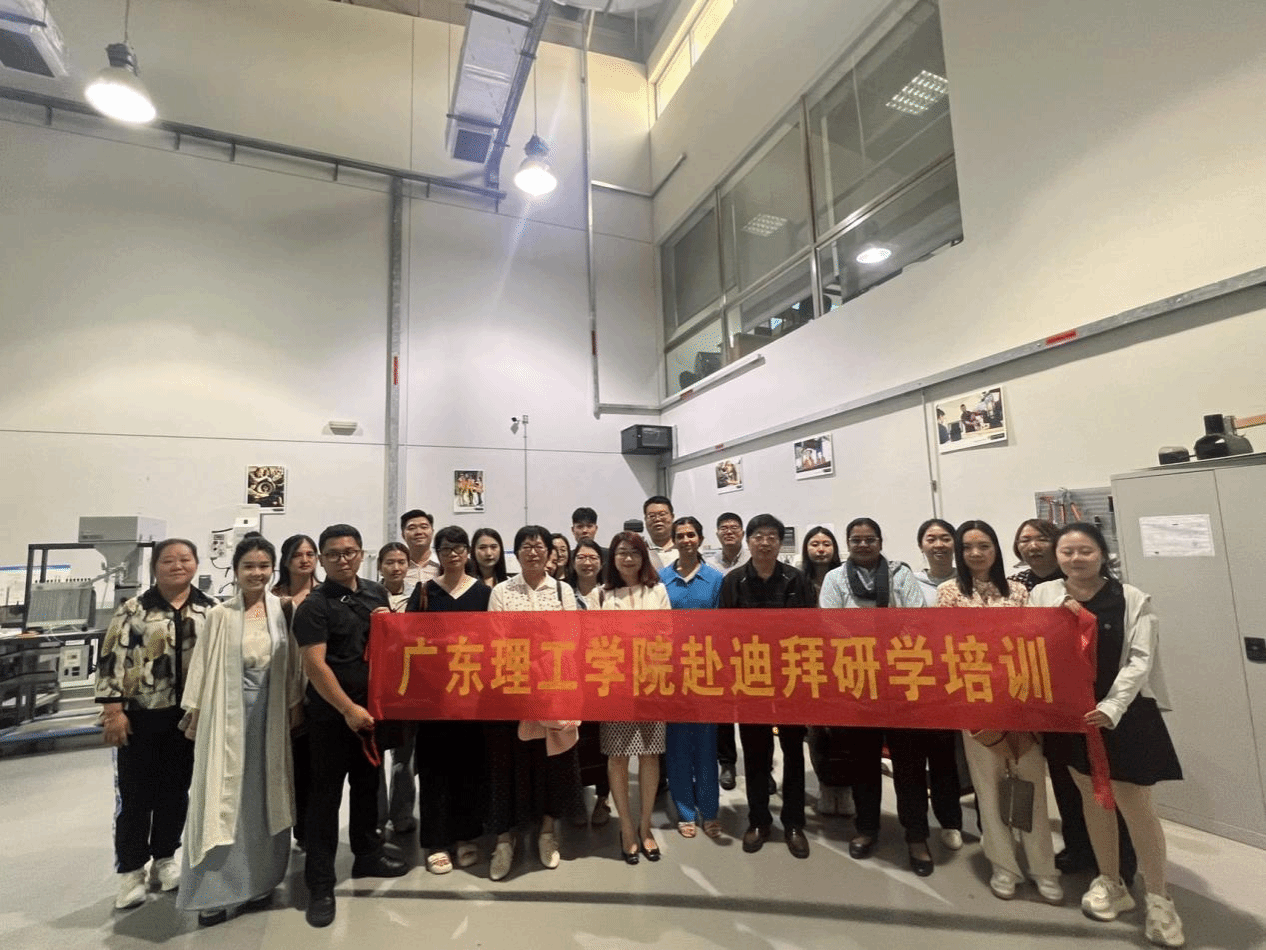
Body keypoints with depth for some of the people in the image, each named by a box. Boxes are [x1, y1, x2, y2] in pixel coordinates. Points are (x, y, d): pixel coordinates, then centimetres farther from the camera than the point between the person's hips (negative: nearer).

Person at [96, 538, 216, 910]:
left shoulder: (210, 610, 2)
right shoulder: (133, 610, -4)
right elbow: (112, 660, -6)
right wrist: (113, 710, -11)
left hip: (188, 715, 2)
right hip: (141, 716, -2)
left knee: (176, 791, 14)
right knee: (135, 795, 6)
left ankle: (164, 859, 31)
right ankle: (130, 871, 22)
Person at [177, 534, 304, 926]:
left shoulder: (281, 610, -1)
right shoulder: (220, 614, -6)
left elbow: (292, 663, 4)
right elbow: (202, 666, -1)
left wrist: (295, 706, 5)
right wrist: (195, 713, 1)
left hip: (270, 713, 2)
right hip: (227, 713, -2)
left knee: (264, 797, 13)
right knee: (222, 797, 4)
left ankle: (258, 880, 29)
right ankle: (213, 890, 18)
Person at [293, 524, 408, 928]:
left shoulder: (376, 592, 5)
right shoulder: (314, 605, -13)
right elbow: (314, 664, -18)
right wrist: (348, 708, -20)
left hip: (372, 706, 6)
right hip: (331, 713, -6)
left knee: (368, 783, 19)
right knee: (325, 794, 4)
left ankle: (368, 855, 38)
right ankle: (320, 885, 18)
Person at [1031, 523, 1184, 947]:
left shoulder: (1132, 599, -5)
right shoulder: (1043, 595, 0)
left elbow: (1140, 660, -10)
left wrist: (1112, 707, -21)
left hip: (1124, 712, -2)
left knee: (1136, 804, 0)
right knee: (1093, 797, 15)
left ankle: (1158, 898, 21)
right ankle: (1110, 883, 33)